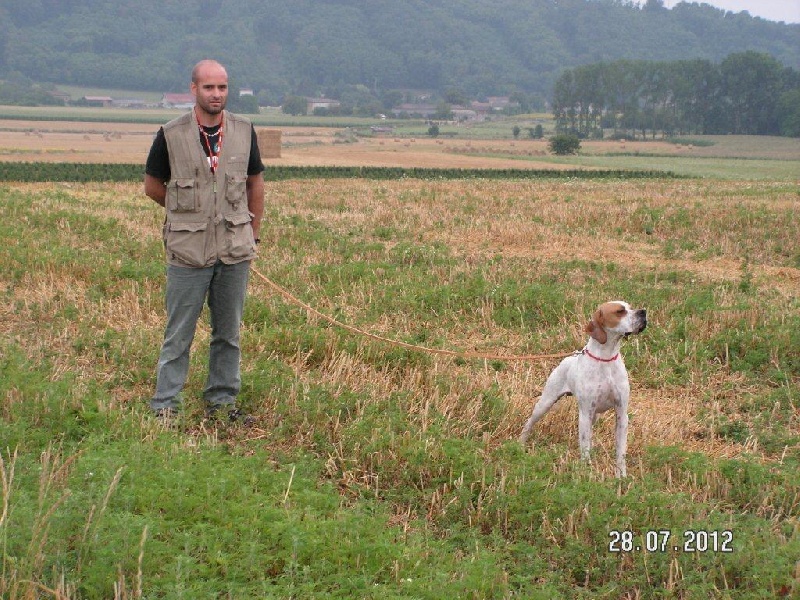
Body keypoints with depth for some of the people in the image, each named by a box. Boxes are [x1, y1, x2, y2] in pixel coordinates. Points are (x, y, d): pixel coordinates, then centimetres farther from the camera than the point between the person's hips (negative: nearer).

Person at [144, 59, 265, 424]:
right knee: (179, 334, 1)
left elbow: (255, 182, 16)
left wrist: (253, 232, 14)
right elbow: (152, 185, 7)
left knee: (229, 332, 10)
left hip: (235, 249, 3)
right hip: (188, 251, -3)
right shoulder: (171, 135, -5)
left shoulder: (244, 132, 5)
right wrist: (188, 213, 7)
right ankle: (164, 406, 9)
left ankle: (221, 401, 21)